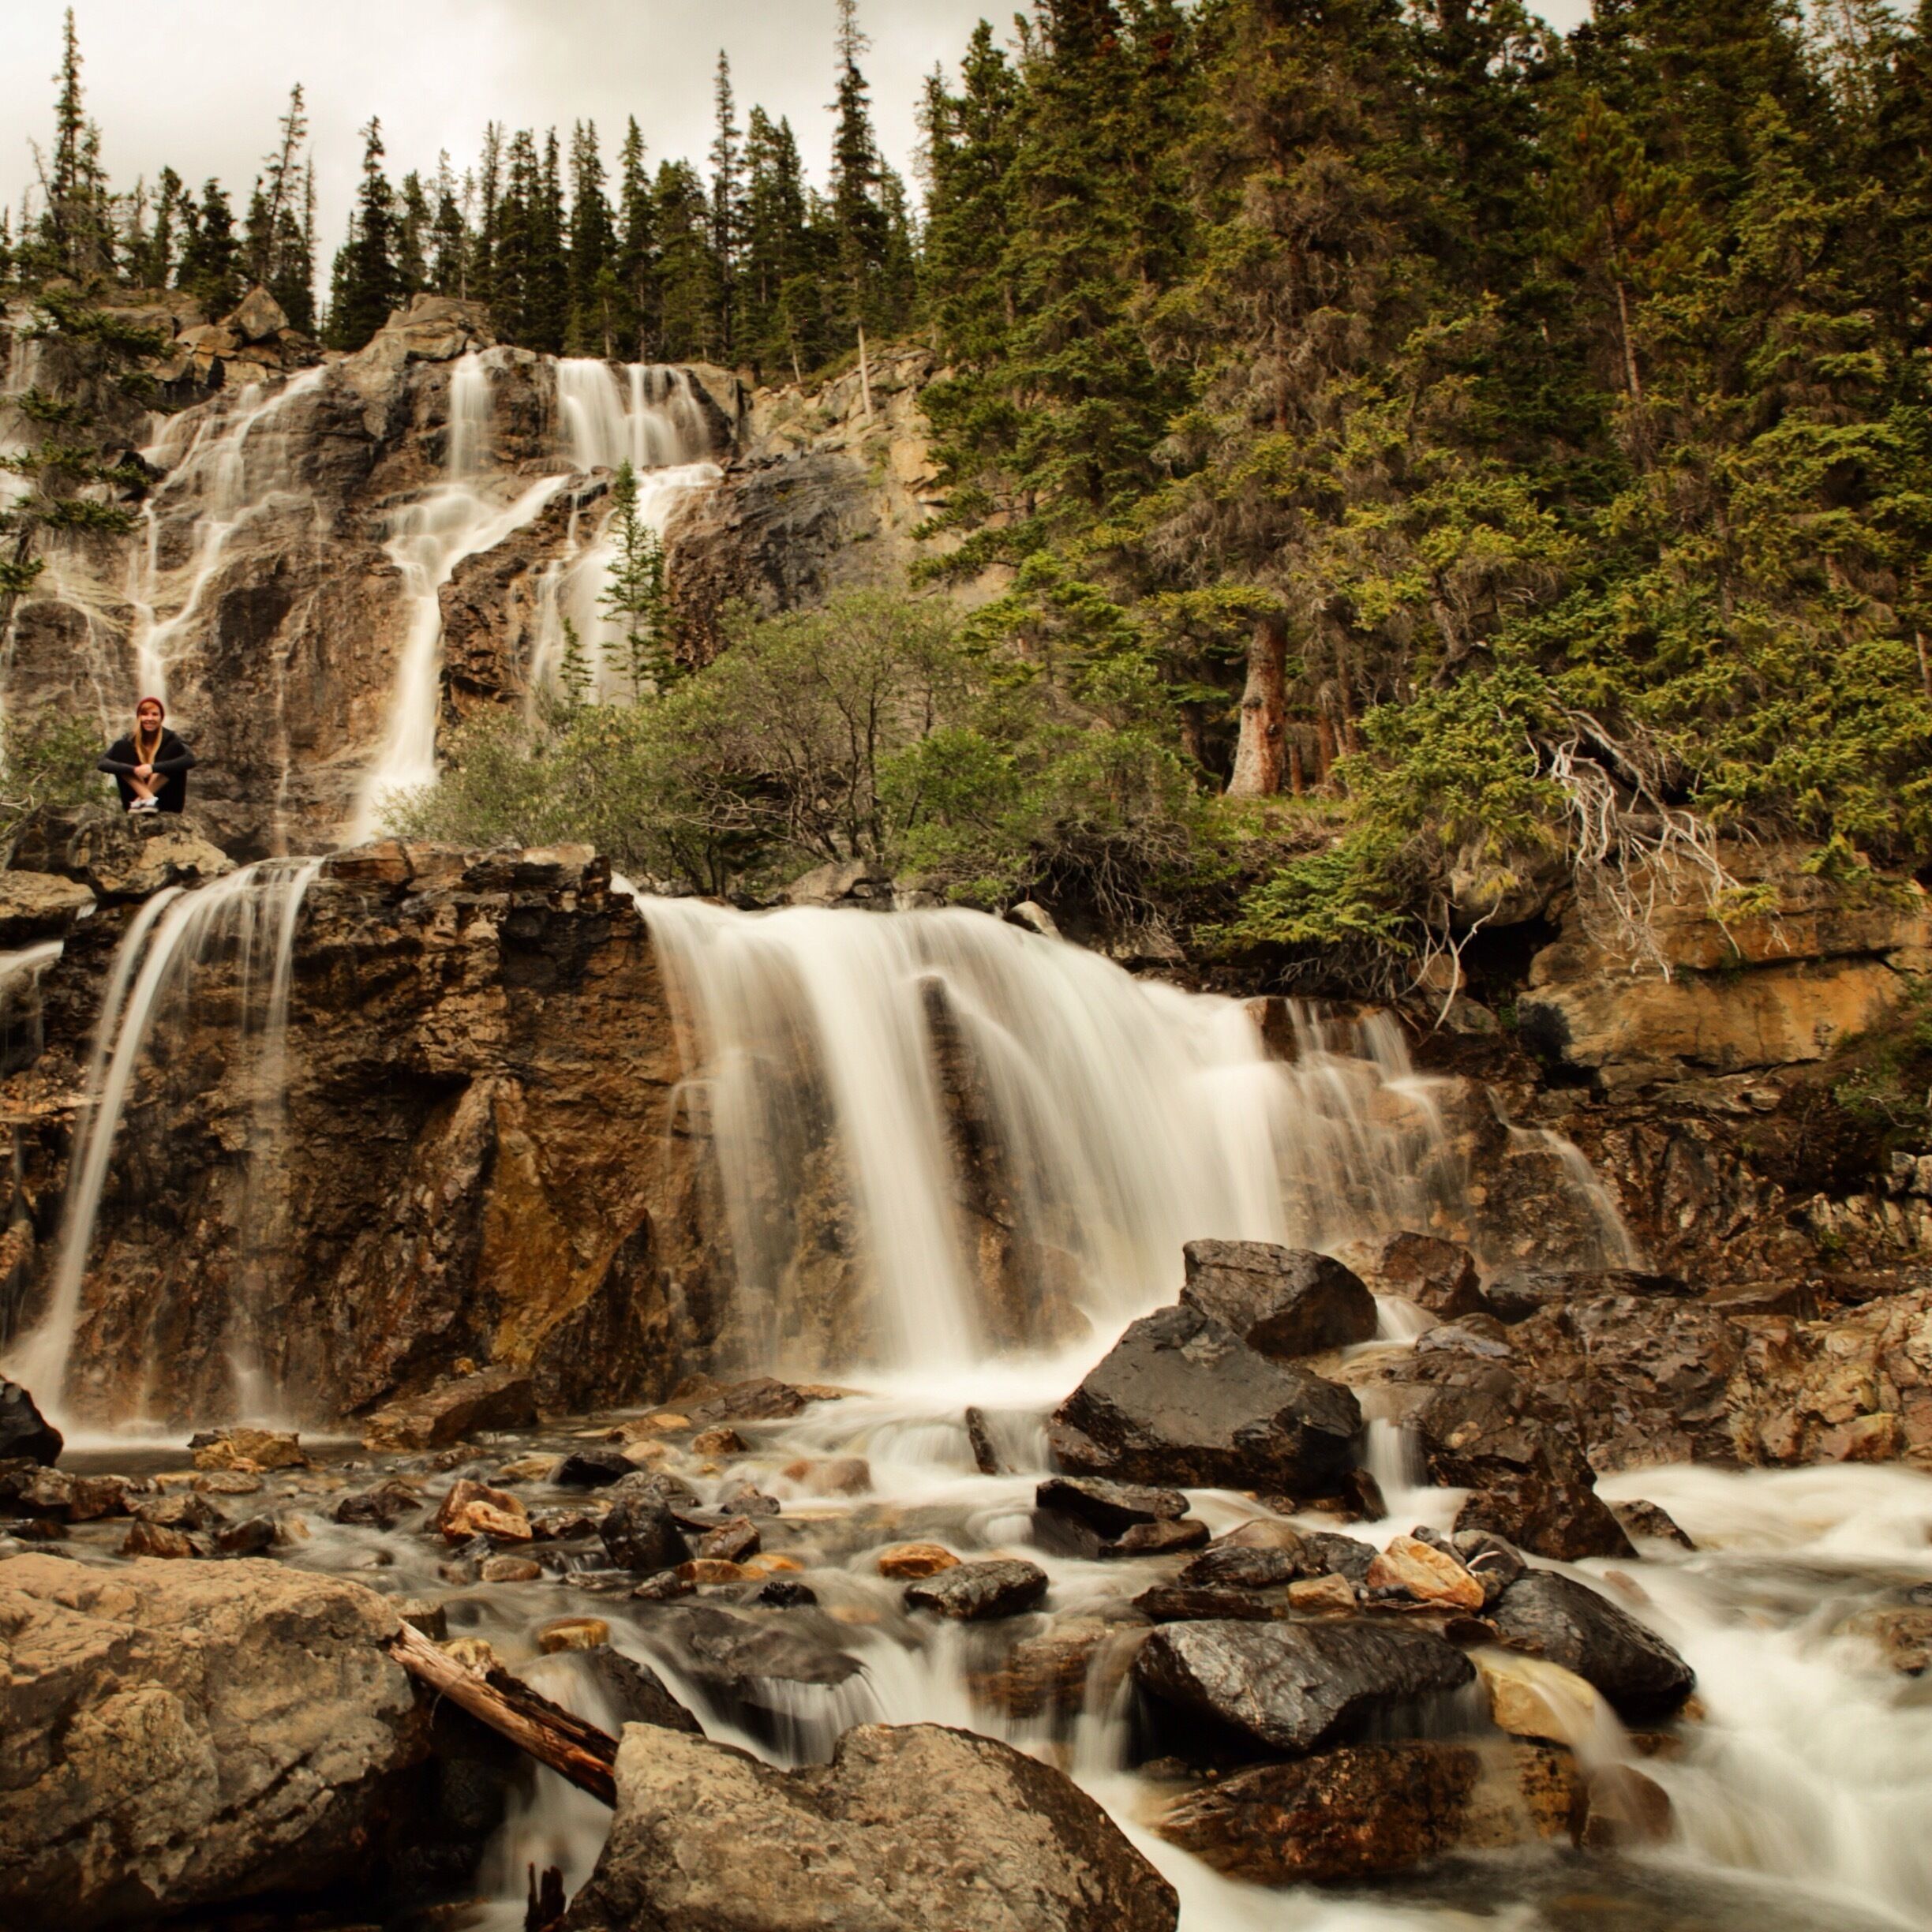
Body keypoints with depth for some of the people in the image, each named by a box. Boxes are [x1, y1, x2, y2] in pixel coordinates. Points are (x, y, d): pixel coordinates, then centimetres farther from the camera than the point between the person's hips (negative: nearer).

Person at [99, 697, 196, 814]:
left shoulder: (169, 738, -8)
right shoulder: (129, 741, -3)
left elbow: (190, 760, -27)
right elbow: (103, 763, -15)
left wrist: (153, 767, -36)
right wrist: (133, 769, -33)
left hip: (166, 803, -2)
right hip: (134, 798, 2)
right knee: (121, 747, -13)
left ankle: (141, 800, -26)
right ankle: (148, 799, -31)